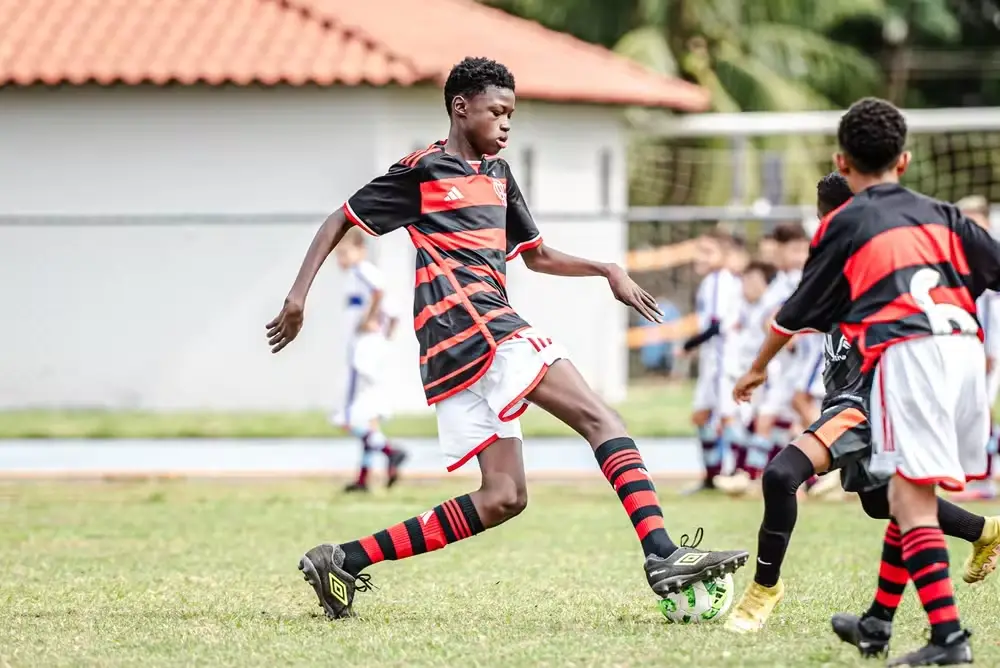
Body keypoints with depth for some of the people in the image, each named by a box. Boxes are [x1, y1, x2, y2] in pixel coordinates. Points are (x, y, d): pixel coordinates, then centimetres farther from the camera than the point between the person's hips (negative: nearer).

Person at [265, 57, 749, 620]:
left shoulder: (497, 174, 25)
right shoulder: (421, 171, 2)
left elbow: (537, 255, 33)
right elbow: (341, 222, 6)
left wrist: (606, 270, 18)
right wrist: (300, 293, -3)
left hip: (464, 349, 9)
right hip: (472, 323, -9)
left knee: (502, 498, 2)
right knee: (600, 419, -18)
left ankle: (343, 562, 1)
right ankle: (663, 555, -33)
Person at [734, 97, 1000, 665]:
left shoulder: (844, 224, 11)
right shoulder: (940, 214, 22)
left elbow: (801, 310, 19)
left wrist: (759, 367, 35)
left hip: (907, 352, -6)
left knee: (912, 499, -9)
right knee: (910, 492, 18)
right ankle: (878, 623, 27)